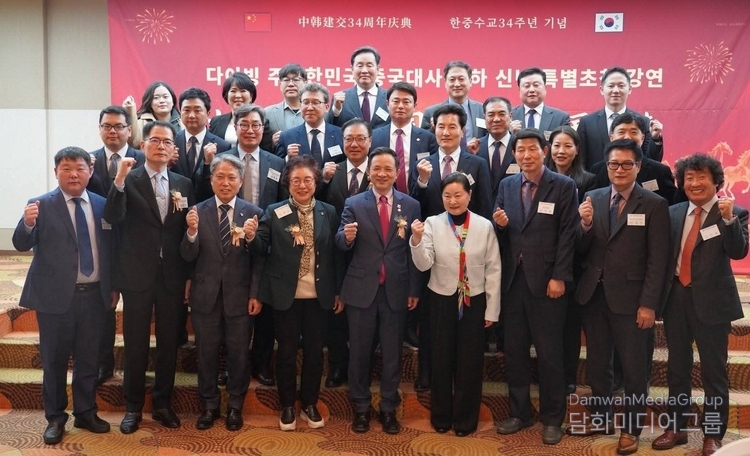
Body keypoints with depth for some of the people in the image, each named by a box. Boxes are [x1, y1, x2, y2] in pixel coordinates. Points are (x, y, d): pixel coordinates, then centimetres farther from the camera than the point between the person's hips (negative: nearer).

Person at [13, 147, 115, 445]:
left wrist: (114, 286, 10)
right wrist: (28, 223, -33)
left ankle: (86, 413, 30)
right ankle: (55, 418, 24)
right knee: (54, 361, 9)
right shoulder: (42, 205, -5)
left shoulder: (102, 205, 5)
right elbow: (22, 245, -12)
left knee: (89, 359, 14)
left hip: (94, 294, 3)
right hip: (56, 296, -3)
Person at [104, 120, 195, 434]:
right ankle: (133, 407, 21)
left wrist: (190, 276, 6)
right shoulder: (128, 181, -2)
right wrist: (119, 179, -29)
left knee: (168, 343, 10)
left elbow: (189, 231, 8)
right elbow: (112, 218, -17)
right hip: (137, 276, -3)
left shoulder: (184, 184, 7)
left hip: (172, 277, 3)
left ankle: (162, 404, 25)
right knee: (136, 345, 6)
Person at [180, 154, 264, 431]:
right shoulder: (198, 211, -2)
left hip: (240, 296, -1)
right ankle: (209, 405, 31)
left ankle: (235, 407, 29)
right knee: (206, 354, 13)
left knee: (239, 354, 11)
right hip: (205, 295, 1)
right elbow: (188, 257, -7)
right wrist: (192, 231, -25)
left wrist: (256, 295, -6)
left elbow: (259, 260, -2)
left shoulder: (253, 213, -3)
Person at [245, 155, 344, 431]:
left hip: (319, 296, 2)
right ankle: (287, 406, 24)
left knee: (315, 350, 11)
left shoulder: (329, 213, 3)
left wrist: (339, 291, 5)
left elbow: (336, 254, 5)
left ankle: (310, 404, 28)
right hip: (285, 295, -1)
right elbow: (262, 250, -5)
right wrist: (252, 237, -28)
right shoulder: (274, 213, -2)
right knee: (286, 351, 8)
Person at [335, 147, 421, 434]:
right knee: (359, 352, 10)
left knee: (392, 353, 11)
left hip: (396, 291, 1)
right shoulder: (354, 204, 0)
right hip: (361, 289, 0)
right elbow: (342, 245, -8)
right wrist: (347, 236, -31)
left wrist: (415, 289, 2)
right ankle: (361, 408, 25)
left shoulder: (411, 206, 2)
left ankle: (389, 409, 25)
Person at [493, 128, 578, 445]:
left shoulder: (564, 186, -3)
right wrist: (499, 224, -11)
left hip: (546, 279, -4)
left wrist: (559, 277, -13)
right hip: (513, 279, 4)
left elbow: (568, 235, -7)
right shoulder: (507, 185, 10)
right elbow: (502, 234, 12)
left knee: (549, 353, 4)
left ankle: (552, 419, 18)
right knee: (514, 351, 10)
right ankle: (519, 412, 25)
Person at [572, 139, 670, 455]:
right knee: (597, 363, 17)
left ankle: (631, 429, 23)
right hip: (594, 295, 4)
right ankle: (600, 417, 34)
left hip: (629, 298, -4)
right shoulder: (593, 198, 6)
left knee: (633, 368, 8)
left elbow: (658, 260, -8)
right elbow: (582, 251, 4)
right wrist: (585, 225, -16)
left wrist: (649, 304, -13)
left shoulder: (654, 204, -5)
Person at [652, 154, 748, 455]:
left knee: (713, 371, 5)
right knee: (677, 367, 15)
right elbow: (664, 254, 8)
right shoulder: (674, 213, 9)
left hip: (711, 300, -4)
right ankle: (676, 428, 28)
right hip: (676, 297, 5)